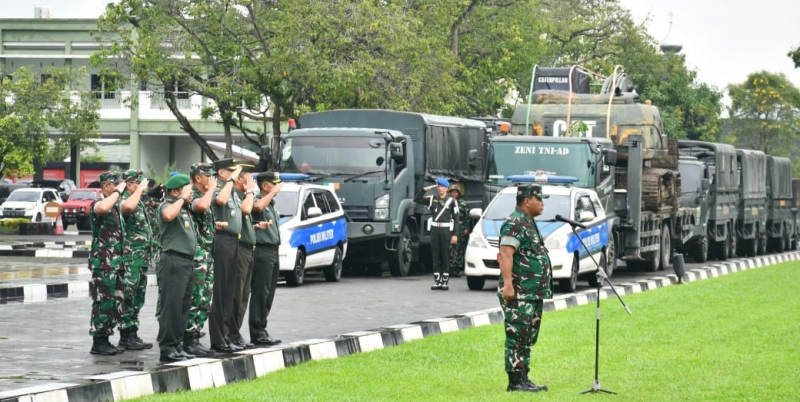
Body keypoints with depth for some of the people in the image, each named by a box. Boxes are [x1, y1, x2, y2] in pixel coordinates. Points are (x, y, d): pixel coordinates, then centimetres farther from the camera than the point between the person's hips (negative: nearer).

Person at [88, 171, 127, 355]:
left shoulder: (115, 205, 16)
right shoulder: (98, 204, -11)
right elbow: (102, 208, -36)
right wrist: (118, 192, -25)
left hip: (115, 262, 9)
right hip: (103, 262, -9)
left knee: (115, 302, 10)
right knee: (103, 302, -8)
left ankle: (105, 339, 16)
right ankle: (98, 342, -4)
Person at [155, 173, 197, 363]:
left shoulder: (185, 209, 21)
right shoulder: (166, 206, -7)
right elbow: (168, 215, -31)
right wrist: (182, 198, -19)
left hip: (187, 262, 10)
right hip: (174, 261, -10)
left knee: (183, 306, 11)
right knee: (172, 306, -10)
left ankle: (177, 346, 17)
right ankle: (167, 348, -9)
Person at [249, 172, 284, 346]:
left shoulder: (272, 205, 19)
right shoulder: (259, 201, -10)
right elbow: (258, 207, -34)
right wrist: (274, 192, -24)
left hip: (273, 251, 10)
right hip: (262, 251, -10)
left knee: (268, 294, 11)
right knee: (260, 293, -8)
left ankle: (261, 330, 16)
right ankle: (257, 333, -8)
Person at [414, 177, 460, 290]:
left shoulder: (451, 201, 2)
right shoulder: (432, 199, 9)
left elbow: (456, 219, -1)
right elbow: (416, 199, 4)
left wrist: (455, 235, -7)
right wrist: (425, 189, -4)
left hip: (446, 230, -2)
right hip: (434, 230, 2)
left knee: (445, 256, 0)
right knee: (435, 256, 3)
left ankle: (445, 282, 4)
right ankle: (437, 281, 7)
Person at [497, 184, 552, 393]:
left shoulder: (529, 223, 18)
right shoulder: (515, 224, -14)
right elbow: (506, 254, -24)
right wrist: (508, 284, -31)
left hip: (533, 294, 10)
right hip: (519, 294, -10)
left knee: (528, 339, 12)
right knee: (517, 338, -8)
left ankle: (523, 379, 17)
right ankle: (516, 381, -6)